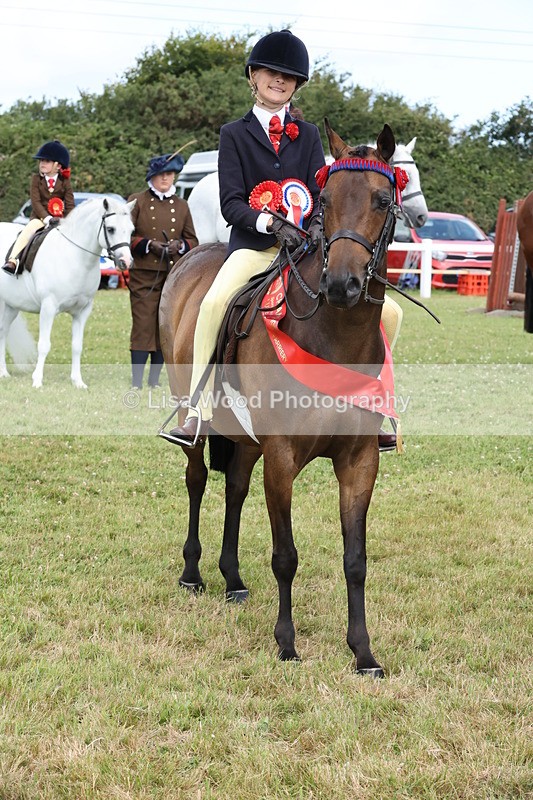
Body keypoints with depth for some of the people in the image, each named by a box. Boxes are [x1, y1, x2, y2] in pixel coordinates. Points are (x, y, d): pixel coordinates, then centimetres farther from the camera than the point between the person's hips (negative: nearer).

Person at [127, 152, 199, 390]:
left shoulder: (181, 206, 15)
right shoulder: (137, 201, 4)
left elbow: (193, 240, 17)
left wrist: (180, 245, -6)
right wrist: (148, 244, -16)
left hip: (174, 275, 4)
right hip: (144, 275, -4)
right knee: (143, 326, -9)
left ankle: (154, 380, 14)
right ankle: (137, 382, -6)